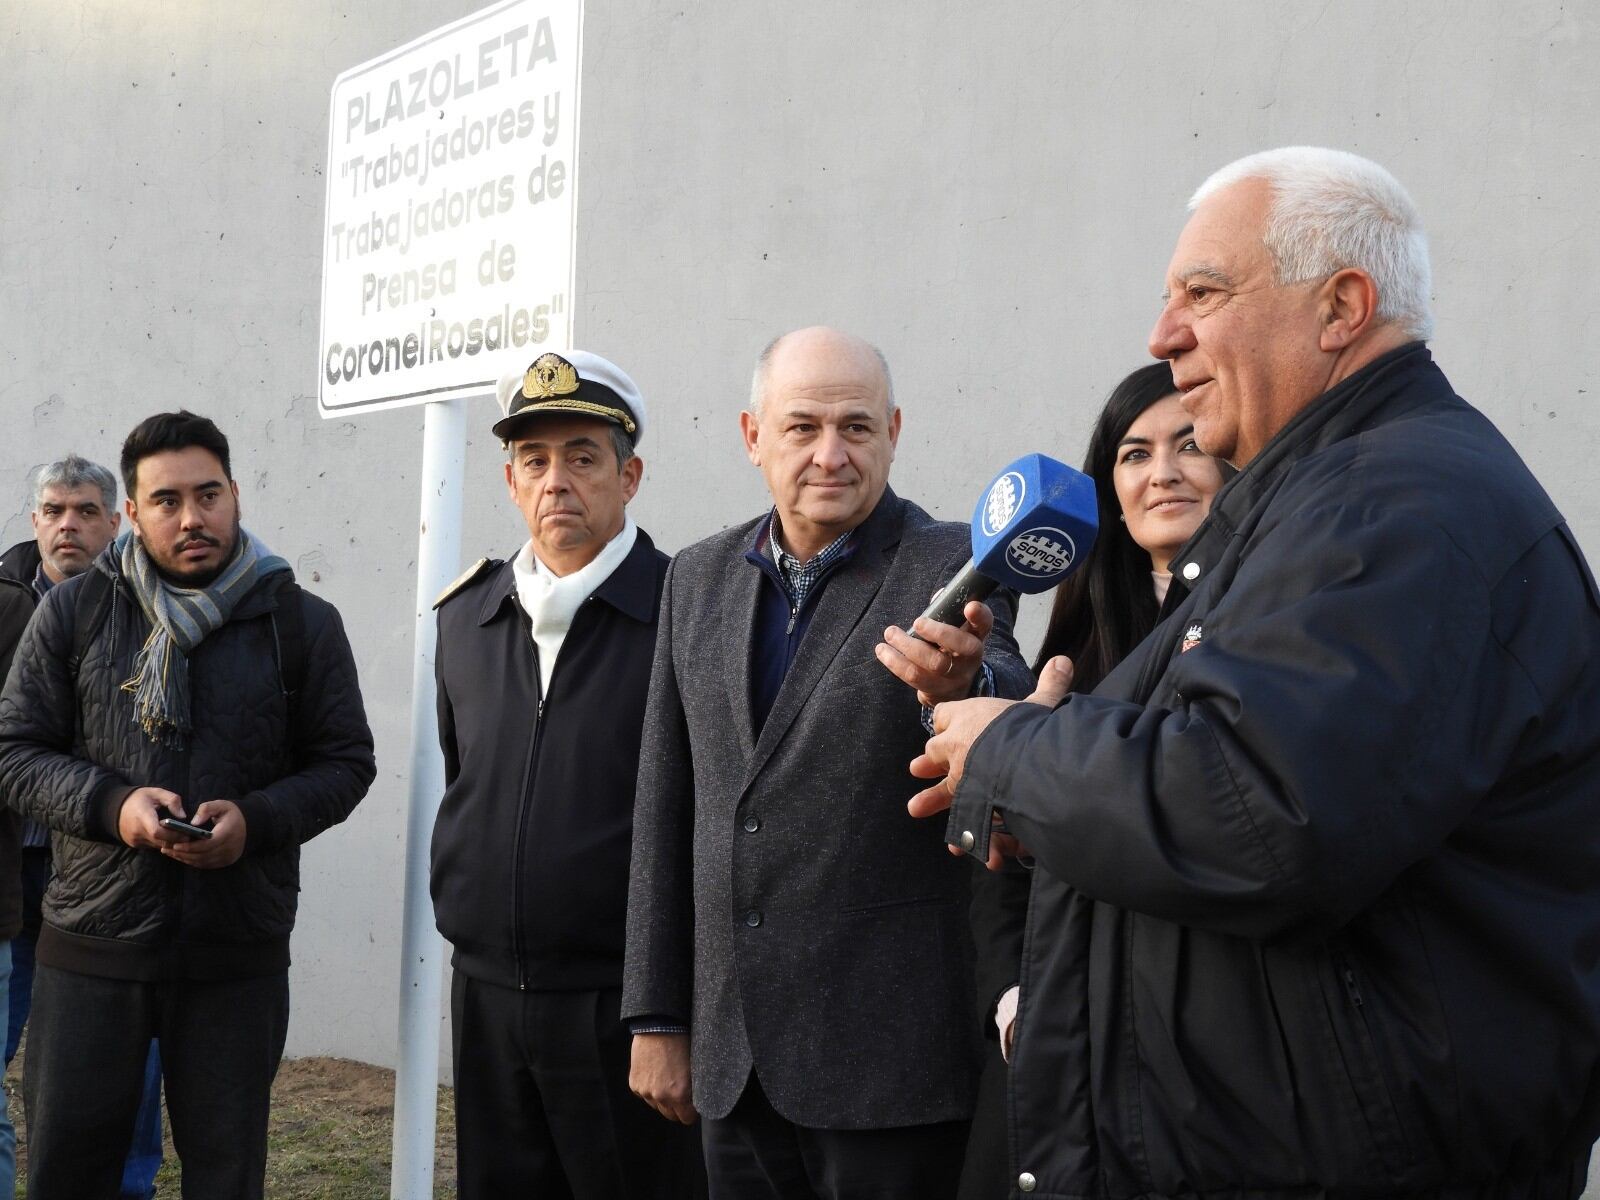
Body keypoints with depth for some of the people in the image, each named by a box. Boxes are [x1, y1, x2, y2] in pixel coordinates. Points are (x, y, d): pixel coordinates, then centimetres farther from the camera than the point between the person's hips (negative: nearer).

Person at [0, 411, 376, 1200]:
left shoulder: (302, 624, 2)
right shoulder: (72, 614, 2)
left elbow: (345, 763, 5)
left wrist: (254, 821, -13)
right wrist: (111, 804, -15)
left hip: (238, 956, 0)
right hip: (89, 948, 0)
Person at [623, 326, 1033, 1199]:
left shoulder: (953, 569, -5)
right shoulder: (698, 579, 9)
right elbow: (667, 807, 12)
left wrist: (961, 684, -45)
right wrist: (655, 1016, 10)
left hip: (886, 1055, -4)